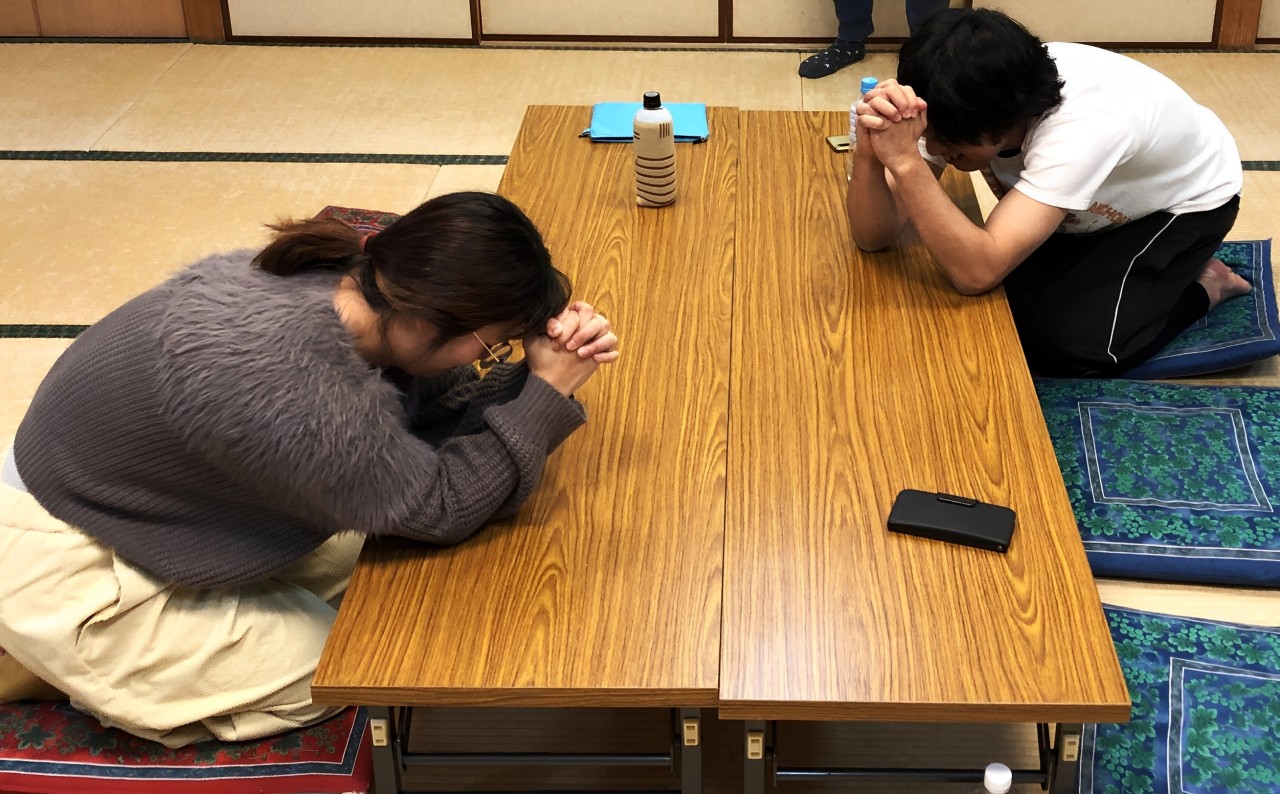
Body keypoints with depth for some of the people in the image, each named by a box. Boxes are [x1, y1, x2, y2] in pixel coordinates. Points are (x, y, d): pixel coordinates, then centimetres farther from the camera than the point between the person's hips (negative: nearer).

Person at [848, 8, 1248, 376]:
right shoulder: (957, 105, -28)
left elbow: (977, 273, -49)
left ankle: (1202, 287, 4)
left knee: (1067, 342, -21)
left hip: (1188, 198, -6)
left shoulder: (1084, 126, -44)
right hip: (1106, 203, 6)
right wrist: (869, 151, -48)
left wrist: (906, 162, -57)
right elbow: (874, 235, -29)